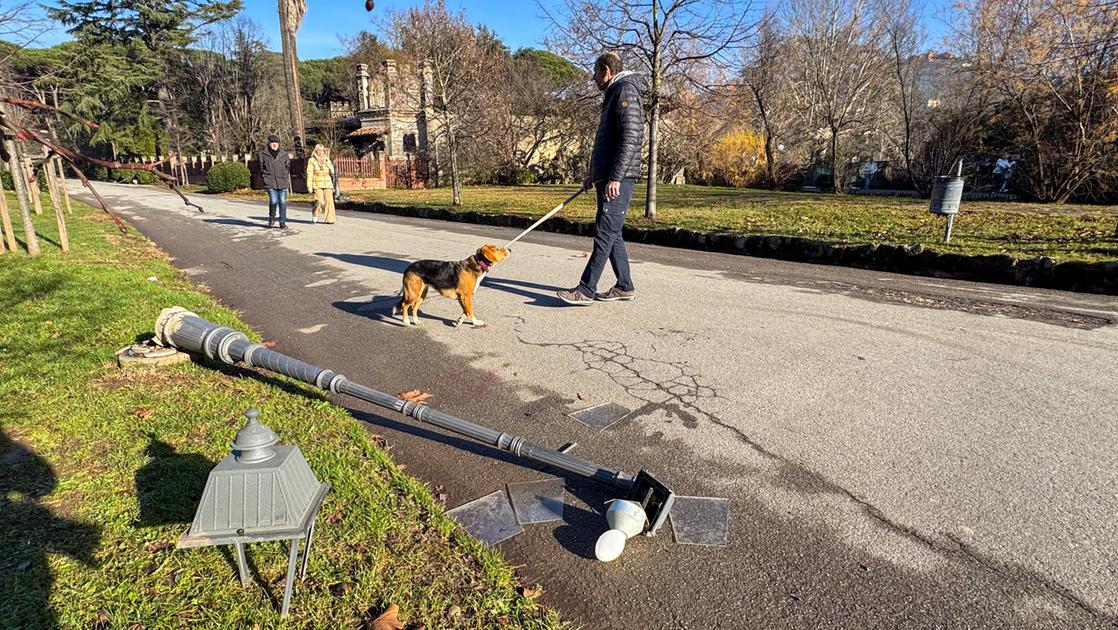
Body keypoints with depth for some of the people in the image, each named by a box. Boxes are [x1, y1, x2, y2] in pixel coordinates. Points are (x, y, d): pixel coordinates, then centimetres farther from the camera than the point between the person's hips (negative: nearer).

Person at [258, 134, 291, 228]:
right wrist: (263, 177, 11)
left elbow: (288, 167, 16)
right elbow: (261, 167, 14)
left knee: (282, 202, 1)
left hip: (282, 182, 1)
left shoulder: (284, 154, 8)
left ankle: (282, 222, 9)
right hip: (270, 182, -1)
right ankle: (272, 218, 16)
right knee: (273, 201, -9)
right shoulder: (263, 154, 5)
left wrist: (288, 179, 10)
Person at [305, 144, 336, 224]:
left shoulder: (327, 160, 16)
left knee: (329, 200, -8)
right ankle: (314, 216, 8)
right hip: (317, 184, -4)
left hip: (327, 183, 4)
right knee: (320, 201, -14)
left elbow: (332, 172, 12)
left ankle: (329, 219, -3)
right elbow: (309, 173, 2)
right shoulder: (312, 160, 5)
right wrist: (309, 186, -5)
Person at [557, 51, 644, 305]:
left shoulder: (625, 91, -7)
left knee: (605, 233, -11)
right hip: (607, 178, 10)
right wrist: (595, 174, 28)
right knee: (612, 233, 10)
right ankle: (625, 286, 17)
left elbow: (631, 139, -19)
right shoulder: (613, 96, 24)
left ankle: (586, 290, -11)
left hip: (618, 179, -10)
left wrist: (615, 178, -24)